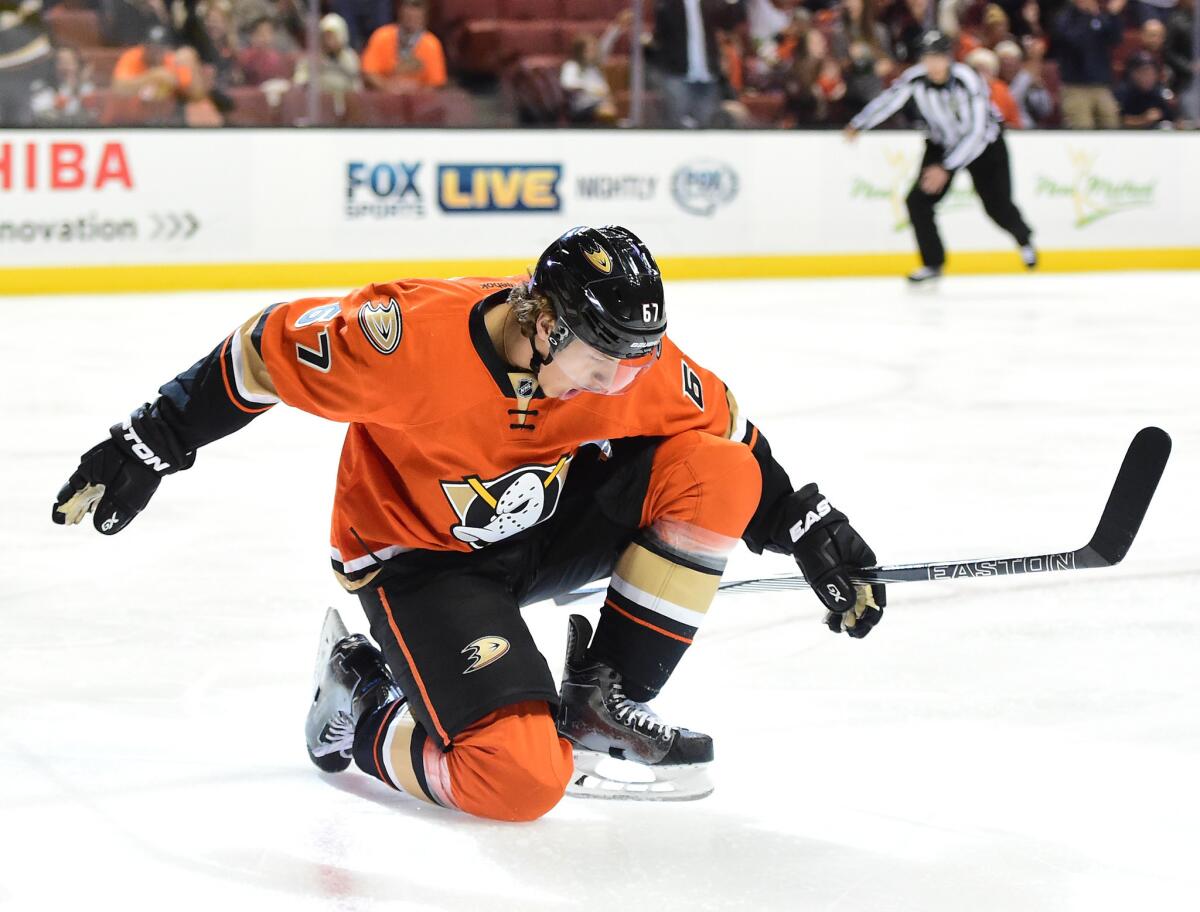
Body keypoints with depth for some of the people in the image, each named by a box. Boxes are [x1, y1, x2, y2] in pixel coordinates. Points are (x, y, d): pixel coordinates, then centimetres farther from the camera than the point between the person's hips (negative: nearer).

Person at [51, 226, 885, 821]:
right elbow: (265, 352, -19)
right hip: (419, 558, -6)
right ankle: (358, 708, 6)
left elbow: (734, 443, -1)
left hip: (547, 527, 6)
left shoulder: (637, 364, -18)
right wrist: (149, 447, -15)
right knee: (519, 779, -26)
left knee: (714, 471, -18)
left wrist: (819, 543, -4)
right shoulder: (416, 338, -33)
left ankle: (604, 701, -2)